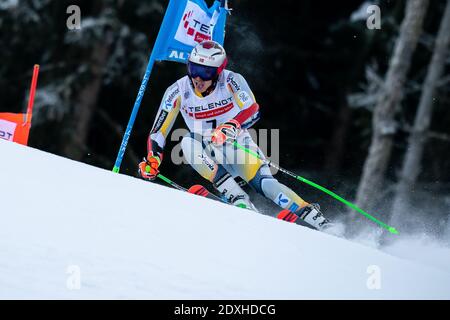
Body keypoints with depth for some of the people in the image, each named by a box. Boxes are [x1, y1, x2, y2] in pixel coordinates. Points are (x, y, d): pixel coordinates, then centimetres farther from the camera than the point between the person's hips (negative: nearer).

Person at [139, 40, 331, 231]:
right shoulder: (178, 91, -13)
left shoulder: (230, 81, -18)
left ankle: (320, 222, -21)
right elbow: (158, 133, -8)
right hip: (209, 155, 3)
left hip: (238, 145, -3)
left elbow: (253, 110, -35)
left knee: (264, 184, -27)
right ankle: (240, 201, -31)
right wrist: (152, 160, -26)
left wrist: (231, 127, -54)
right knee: (188, 143, -28)